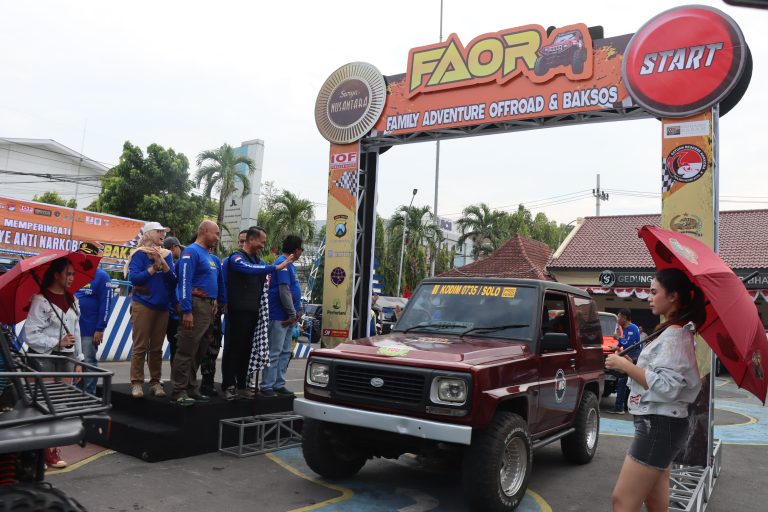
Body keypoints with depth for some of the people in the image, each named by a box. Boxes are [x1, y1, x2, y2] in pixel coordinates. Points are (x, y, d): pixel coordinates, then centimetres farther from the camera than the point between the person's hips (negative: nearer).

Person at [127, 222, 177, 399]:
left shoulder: (166, 255, 9)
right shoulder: (140, 254, -4)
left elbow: (173, 280, 2)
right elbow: (134, 278, -15)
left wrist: (163, 263, -12)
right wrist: (155, 266, -12)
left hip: (162, 306, 4)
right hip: (143, 305, -4)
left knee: (157, 348, 8)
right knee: (140, 346, -3)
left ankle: (155, 382, 15)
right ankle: (137, 383, 4)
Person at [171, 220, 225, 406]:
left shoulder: (211, 257, 20)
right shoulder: (191, 252, -8)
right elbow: (185, 282, -16)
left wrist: (218, 302, 17)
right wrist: (187, 311, -22)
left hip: (209, 307, 9)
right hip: (196, 305, -9)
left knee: (199, 352, 13)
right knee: (187, 350, -7)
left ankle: (191, 388, 20)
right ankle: (179, 391, -3)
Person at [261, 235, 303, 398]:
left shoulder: (289, 264, 18)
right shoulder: (282, 263, -14)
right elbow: (284, 291, -21)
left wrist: (298, 310, 13)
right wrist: (292, 313, -17)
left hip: (288, 317, 10)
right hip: (279, 316, -10)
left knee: (285, 352, 13)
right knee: (274, 352, -6)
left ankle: (279, 384, 20)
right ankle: (267, 386, 1)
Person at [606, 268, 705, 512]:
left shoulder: (675, 335, -17)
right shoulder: (676, 332, 15)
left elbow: (665, 386, -24)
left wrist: (624, 365, -18)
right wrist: (630, 365, 8)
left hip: (659, 426, -10)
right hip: (660, 424, 10)